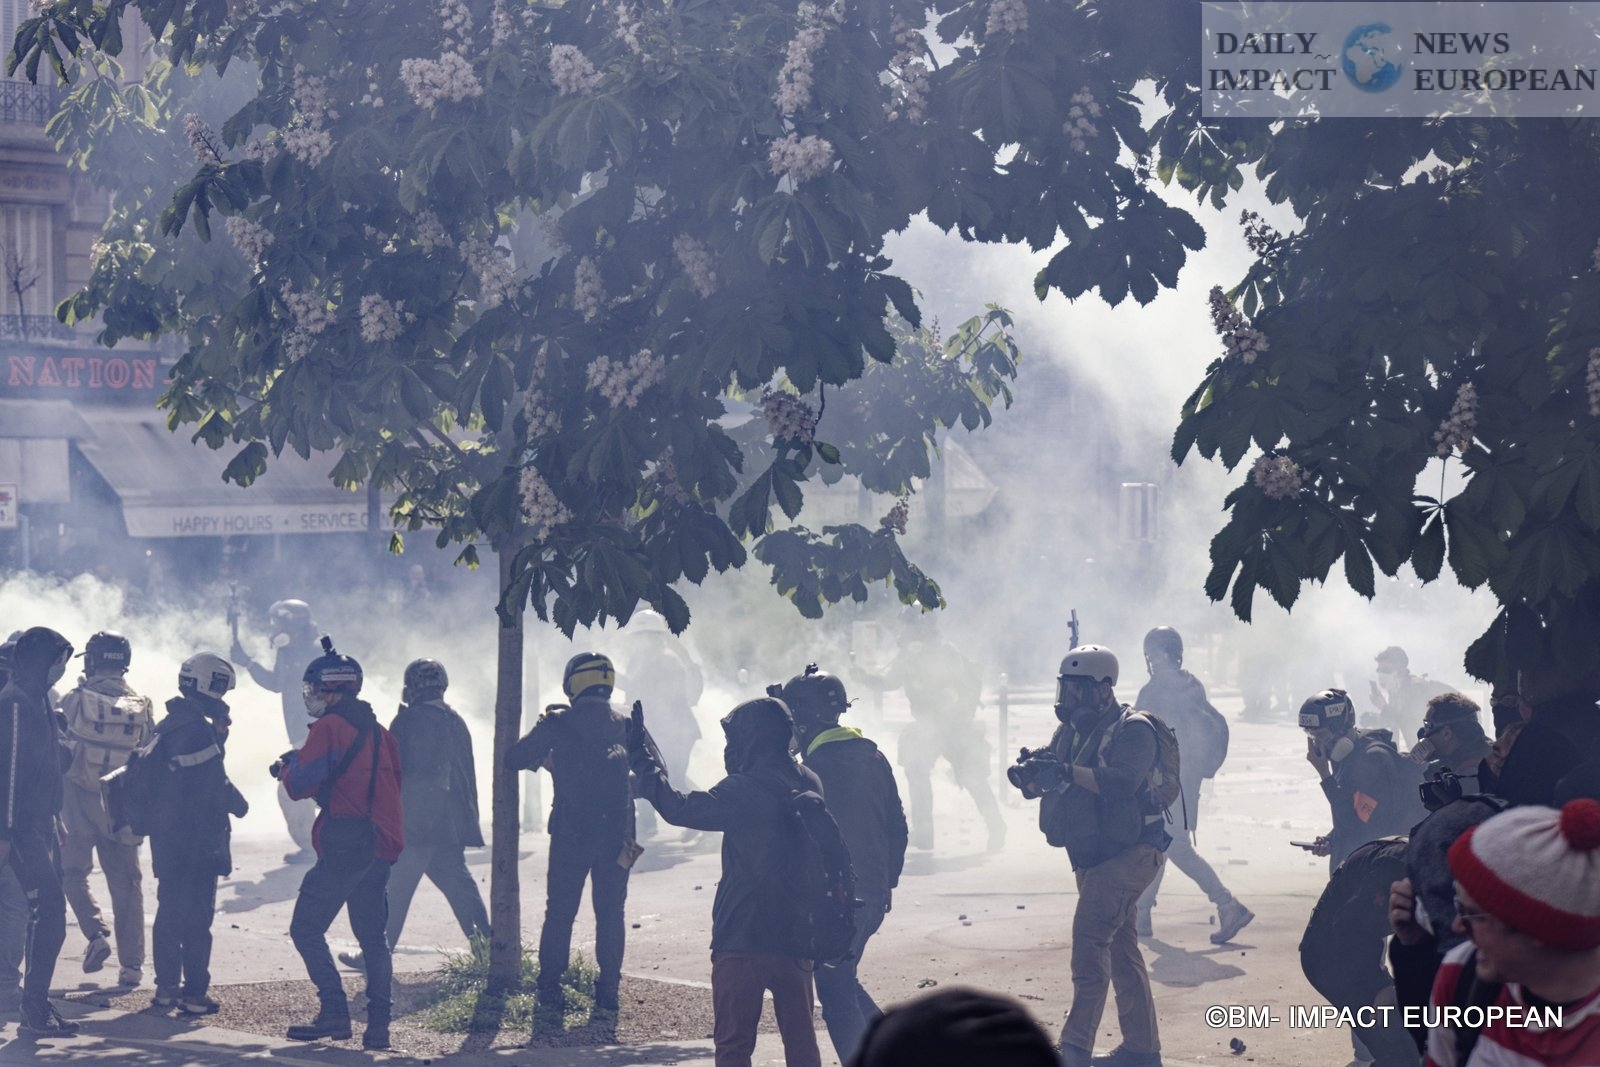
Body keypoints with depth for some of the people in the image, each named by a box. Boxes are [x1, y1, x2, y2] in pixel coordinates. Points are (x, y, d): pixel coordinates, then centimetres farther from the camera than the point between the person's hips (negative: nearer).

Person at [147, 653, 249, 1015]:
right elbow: (214, 784, -18)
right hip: (198, 839, -9)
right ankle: (194, 991, -5)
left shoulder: (168, 726, 13)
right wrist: (239, 804, 0)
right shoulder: (199, 729, -17)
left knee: (170, 910, 14)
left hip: (167, 837, 9)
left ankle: (167, 986, 19)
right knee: (197, 916, -5)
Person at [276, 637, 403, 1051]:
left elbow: (301, 785, -13)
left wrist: (286, 768, 10)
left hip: (345, 844, -8)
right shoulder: (377, 731, 16)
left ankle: (334, 1014, -9)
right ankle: (378, 1023, 9)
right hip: (382, 846, 8)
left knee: (306, 929, 0)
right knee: (372, 936, 14)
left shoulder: (329, 727, -9)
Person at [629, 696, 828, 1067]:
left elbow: (677, 808, -13)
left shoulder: (744, 790, -14)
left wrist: (640, 754, -3)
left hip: (741, 942, -6)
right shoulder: (809, 785, 6)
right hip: (796, 938, 6)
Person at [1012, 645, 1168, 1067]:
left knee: (1091, 931, -21)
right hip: (1093, 858, 9)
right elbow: (1042, 782, 10)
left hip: (1129, 853, -9)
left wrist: (1068, 771, -35)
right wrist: (1030, 774, -13)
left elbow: (1123, 781, -28)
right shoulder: (1071, 731, 13)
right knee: (1122, 951, 13)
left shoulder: (1132, 729, -12)